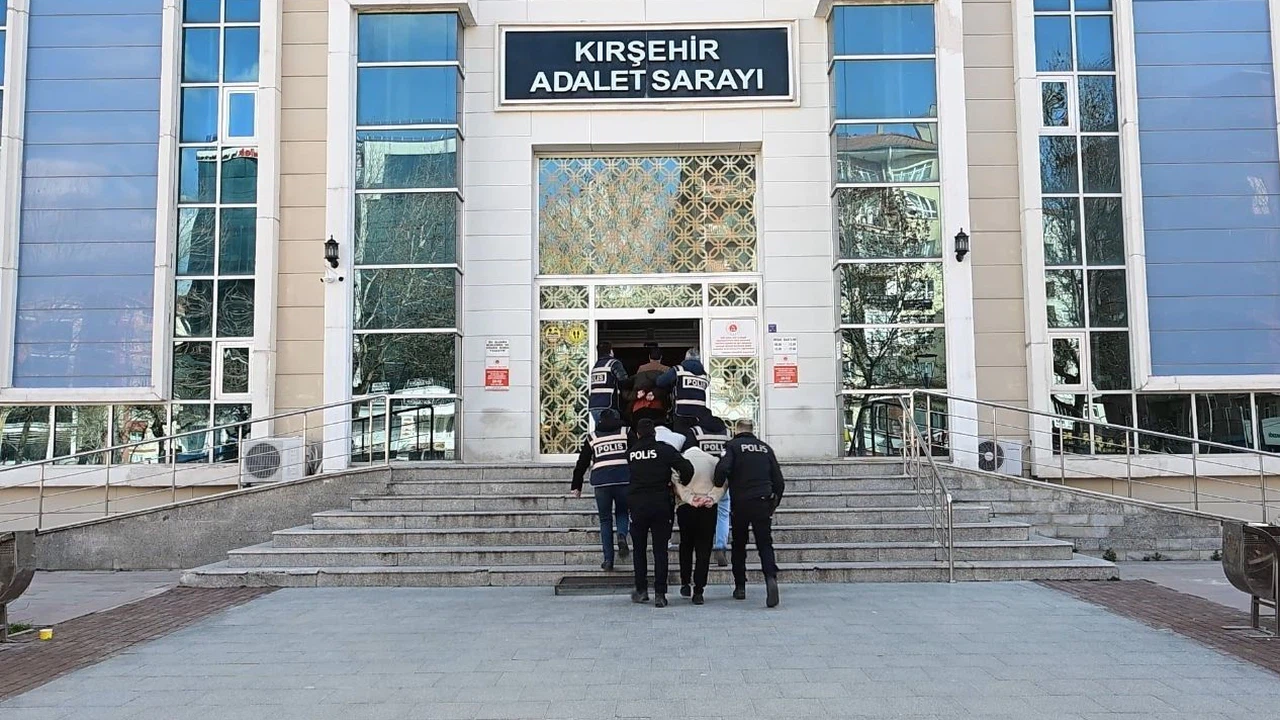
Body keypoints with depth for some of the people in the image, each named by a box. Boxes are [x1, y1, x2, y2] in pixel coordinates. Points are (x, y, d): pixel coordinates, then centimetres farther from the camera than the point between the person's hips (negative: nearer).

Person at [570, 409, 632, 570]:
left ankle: (608, 560, 7)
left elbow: (582, 463, 19)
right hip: (624, 478, -1)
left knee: (605, 520, 11)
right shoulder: (626, 433, 13)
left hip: (600, 480, 1)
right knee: (622, 513, 19)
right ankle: (622, 536, -12)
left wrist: (576, 486, 25)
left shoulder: (591, 437, 17)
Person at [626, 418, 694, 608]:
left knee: (639, 549, 15)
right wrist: (682, 484, 7)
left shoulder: (631, 453, 4)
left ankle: (641, 590, 18)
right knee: (660, 550, 3)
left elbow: (632, 476, 11)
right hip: (661, 505, -1)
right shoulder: (665, 450, -5)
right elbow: (687, 468, -11)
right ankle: (660, 594, 0)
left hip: (637, 505, 2)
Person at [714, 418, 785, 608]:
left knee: (739, 546, 13)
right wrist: (775, 503, 22)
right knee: (765, 544, 1)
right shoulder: (765, 447, 13)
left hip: (740, 503, -2)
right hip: (763, 503, 2)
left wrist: (719, 486, 1)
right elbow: (779, 480, 12)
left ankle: (740, 587, 16)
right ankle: (771, 577, -24)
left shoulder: (733, 446, 1)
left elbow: (722, 468, -18)